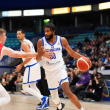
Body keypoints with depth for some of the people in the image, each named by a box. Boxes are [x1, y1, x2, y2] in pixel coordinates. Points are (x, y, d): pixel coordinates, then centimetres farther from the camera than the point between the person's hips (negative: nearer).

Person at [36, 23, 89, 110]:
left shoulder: (62, 40, -7)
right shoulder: (41, 42, -9)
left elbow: (72, 53, 3)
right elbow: (38, 59, -3)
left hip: (60, 68, -2)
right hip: (49, 71, 2)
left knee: (67, 92, -21)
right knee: (54, 97, 11)